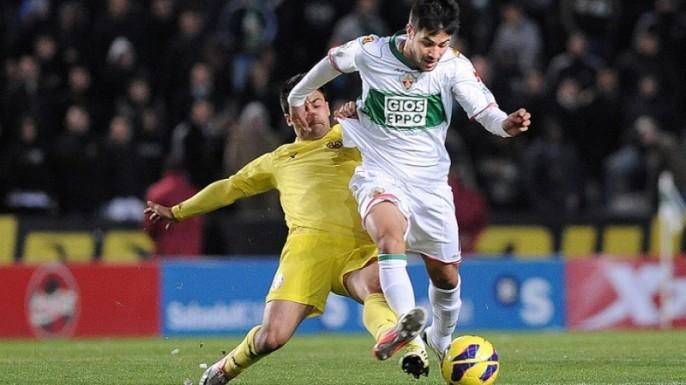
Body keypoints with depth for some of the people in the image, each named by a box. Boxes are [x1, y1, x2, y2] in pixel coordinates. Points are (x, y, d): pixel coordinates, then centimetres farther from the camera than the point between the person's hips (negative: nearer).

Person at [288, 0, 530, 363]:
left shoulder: (454, 66, -11)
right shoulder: (369, 52, -10)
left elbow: (486, 112, -22)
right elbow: (331, 61, 11)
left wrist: (507, 124, -45)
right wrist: (297, 97, 25)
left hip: (430, 180, 2)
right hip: (378, 174, -2)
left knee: (446, 276, 9)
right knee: (391, 237, -33)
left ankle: (441, 339, 40)